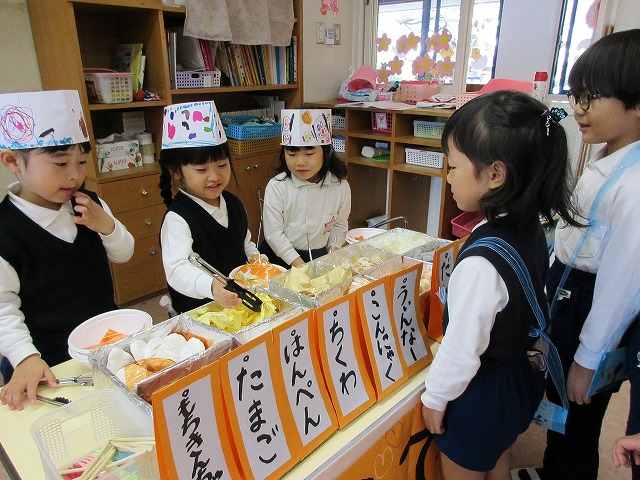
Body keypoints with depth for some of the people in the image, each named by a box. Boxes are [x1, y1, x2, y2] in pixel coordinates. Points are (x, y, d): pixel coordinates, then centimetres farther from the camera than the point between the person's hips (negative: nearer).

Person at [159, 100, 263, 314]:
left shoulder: (234, 204, 7)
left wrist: (255, 256, 2)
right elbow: (177, 269, -29)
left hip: (242, 297, 6)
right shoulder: (178, 218, -16)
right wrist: (211, 287, -47)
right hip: (198, 310, -5)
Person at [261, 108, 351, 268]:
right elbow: (273, 234, -10)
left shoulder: (340, 187, -3)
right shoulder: (276, 187, -10)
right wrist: (299, 265, -15)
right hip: (282, 256, -2)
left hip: (321, 256, 3)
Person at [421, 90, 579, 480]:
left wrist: (435, 398, -11)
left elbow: (462, 349, -27)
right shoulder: (532, 228, -9)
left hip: (482, 392, -7)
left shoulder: (481, 262, -35)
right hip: (523, 374, 8)